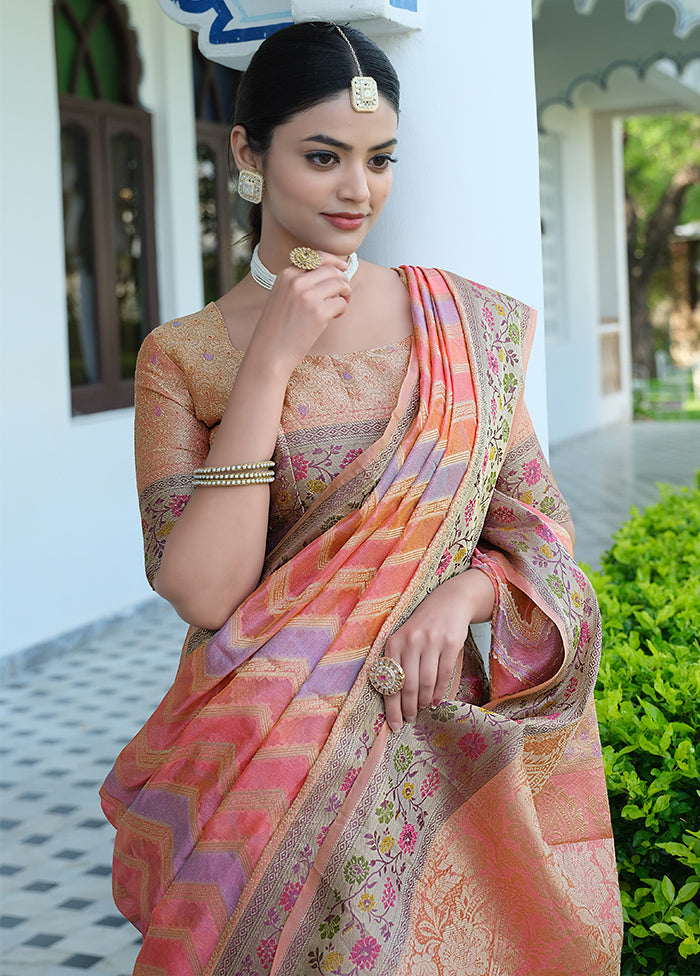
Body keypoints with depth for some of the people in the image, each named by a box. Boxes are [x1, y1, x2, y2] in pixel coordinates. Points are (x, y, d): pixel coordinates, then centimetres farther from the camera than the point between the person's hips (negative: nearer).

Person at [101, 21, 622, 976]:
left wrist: (460, 594, -17)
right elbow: (204, 594, -16)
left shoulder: (465, 325, 1)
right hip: (264, 760, -2)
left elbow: (539, 535, 5)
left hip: (435, 746, 2)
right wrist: (268, 365, -17)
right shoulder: (183, 355, -5)